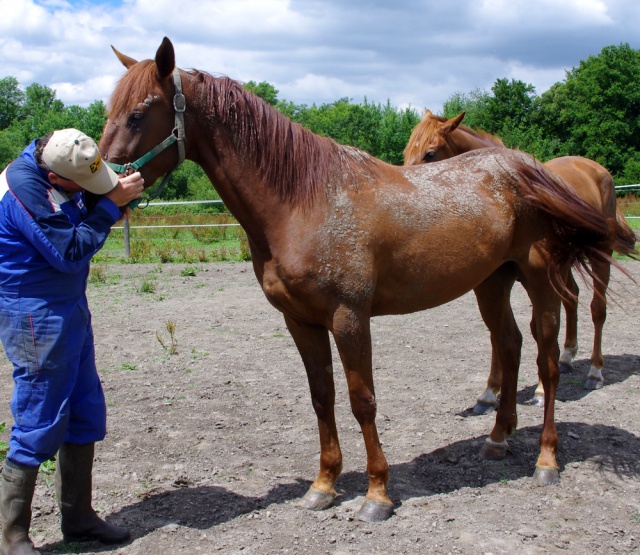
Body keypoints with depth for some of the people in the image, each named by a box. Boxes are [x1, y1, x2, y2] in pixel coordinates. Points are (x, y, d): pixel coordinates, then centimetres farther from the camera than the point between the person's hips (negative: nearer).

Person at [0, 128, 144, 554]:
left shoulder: (61, 172, 3)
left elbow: (79, 228, 15)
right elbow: (70, 253, -22)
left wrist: (115, 198, -3)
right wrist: (111, 204, -19)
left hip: (70, 307, 9)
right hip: (37, 317, -9)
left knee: (86, 415, 14)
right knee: (39, 425, -3)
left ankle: (79, 518, 28)